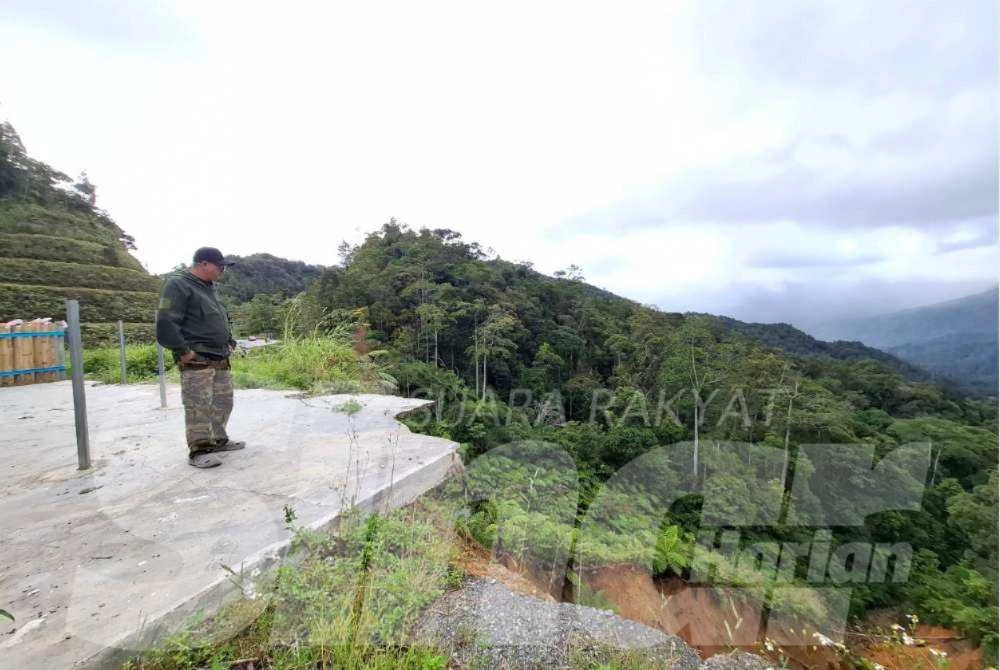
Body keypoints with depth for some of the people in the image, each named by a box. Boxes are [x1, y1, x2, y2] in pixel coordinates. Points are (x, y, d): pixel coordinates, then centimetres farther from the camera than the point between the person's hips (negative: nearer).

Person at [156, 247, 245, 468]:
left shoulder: (210, 287, 19)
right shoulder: (178, 285, -8)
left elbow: (222, 320, 28)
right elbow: (166, 323, -16)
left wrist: (230, 342, 18)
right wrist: (183, 351, -17)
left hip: (221, 359, 9)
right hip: (196, 360, -9)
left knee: (223, 402, 13)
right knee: (199, 406, -7)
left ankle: (219, 440, 26)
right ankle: (199, 451, 0)